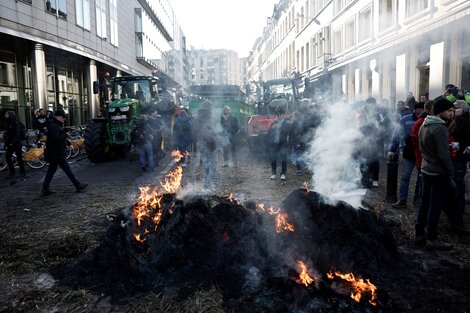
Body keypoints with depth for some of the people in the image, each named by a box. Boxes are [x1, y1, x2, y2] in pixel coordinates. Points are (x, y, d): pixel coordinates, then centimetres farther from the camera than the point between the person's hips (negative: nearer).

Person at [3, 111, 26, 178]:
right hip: (10, 143, 7)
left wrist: (12, 142, -19)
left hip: (17, 143, -7)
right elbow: (6, 133, 15)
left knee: (19, 157, 1)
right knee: (8, 157, 3)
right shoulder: (7, 123, 10)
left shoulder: (16, 123, -12)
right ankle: (12, 172, 13)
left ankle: (22, 172, 12)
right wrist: (5, 141, 2)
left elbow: (17, 134, -17)